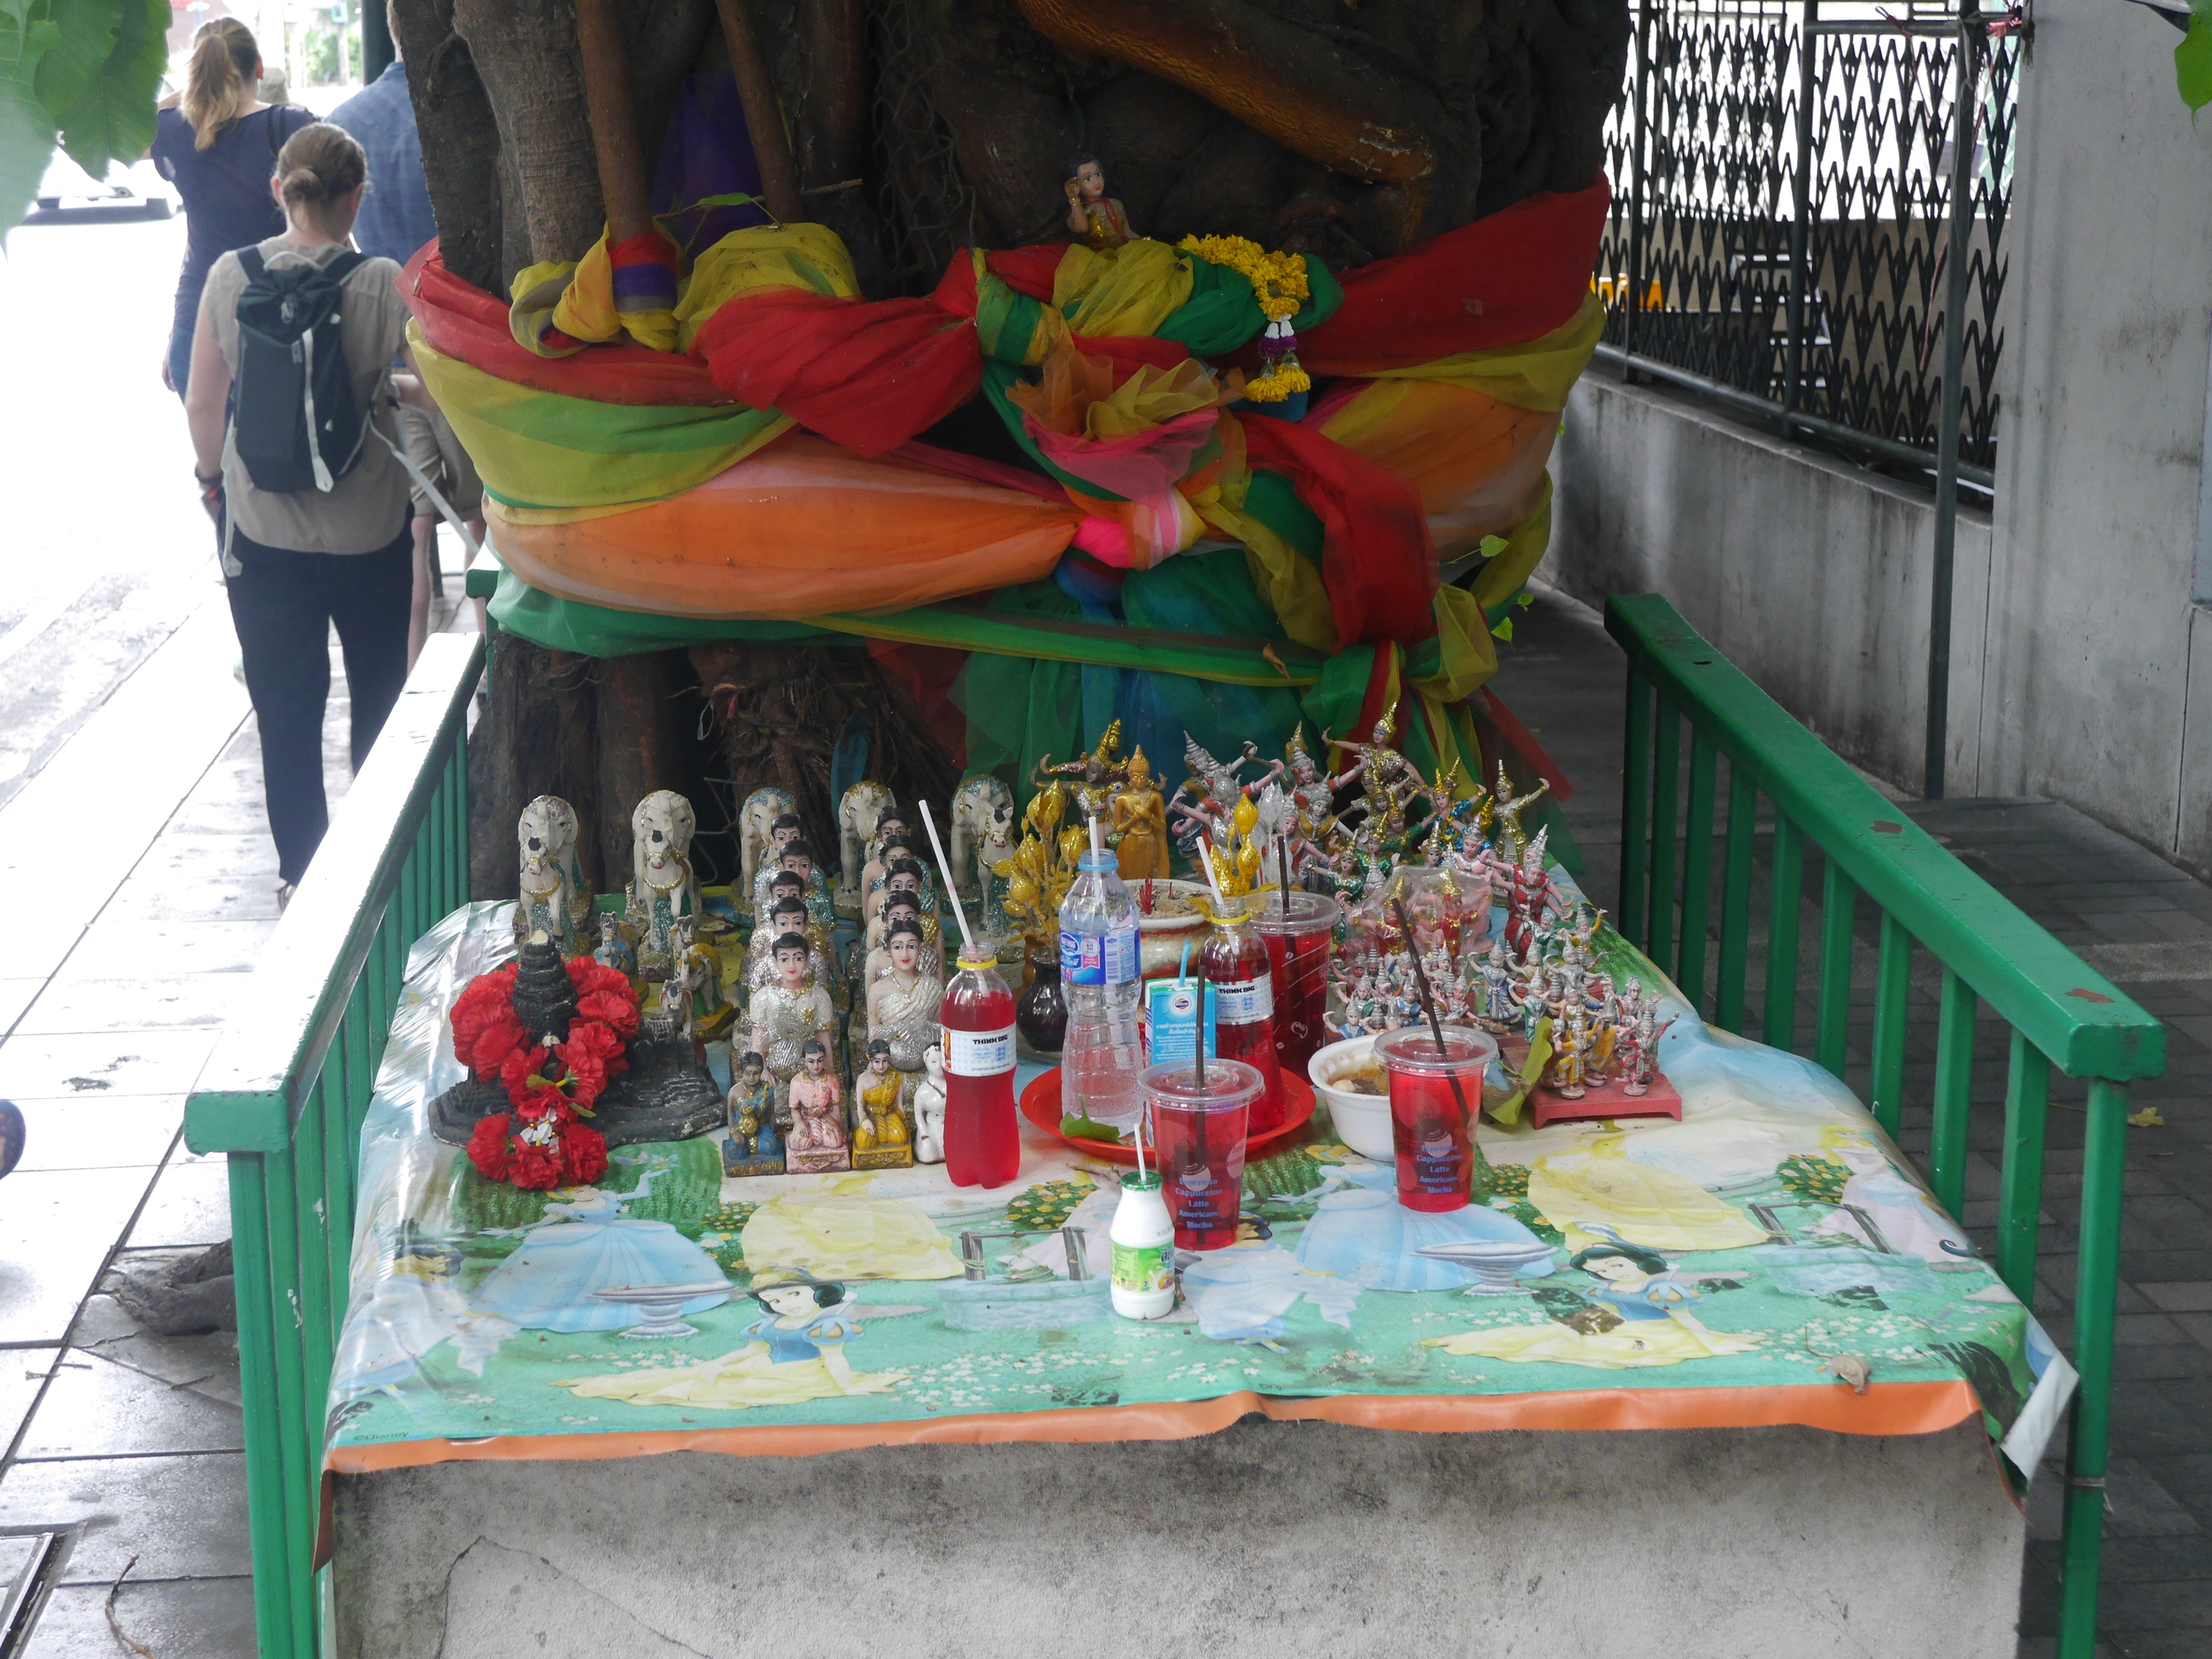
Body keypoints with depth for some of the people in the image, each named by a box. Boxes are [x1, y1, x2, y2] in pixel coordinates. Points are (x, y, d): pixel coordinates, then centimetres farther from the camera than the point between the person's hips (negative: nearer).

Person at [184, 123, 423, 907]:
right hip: (366, 528, -2)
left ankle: (299, 868, 19)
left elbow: (202, 405, -1)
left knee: (284, 709, 12)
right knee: (380, 696, 17)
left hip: (262, 526, 2)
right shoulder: (381, 284, -15)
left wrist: (213, 474, 17)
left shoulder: (230, 277, -7)